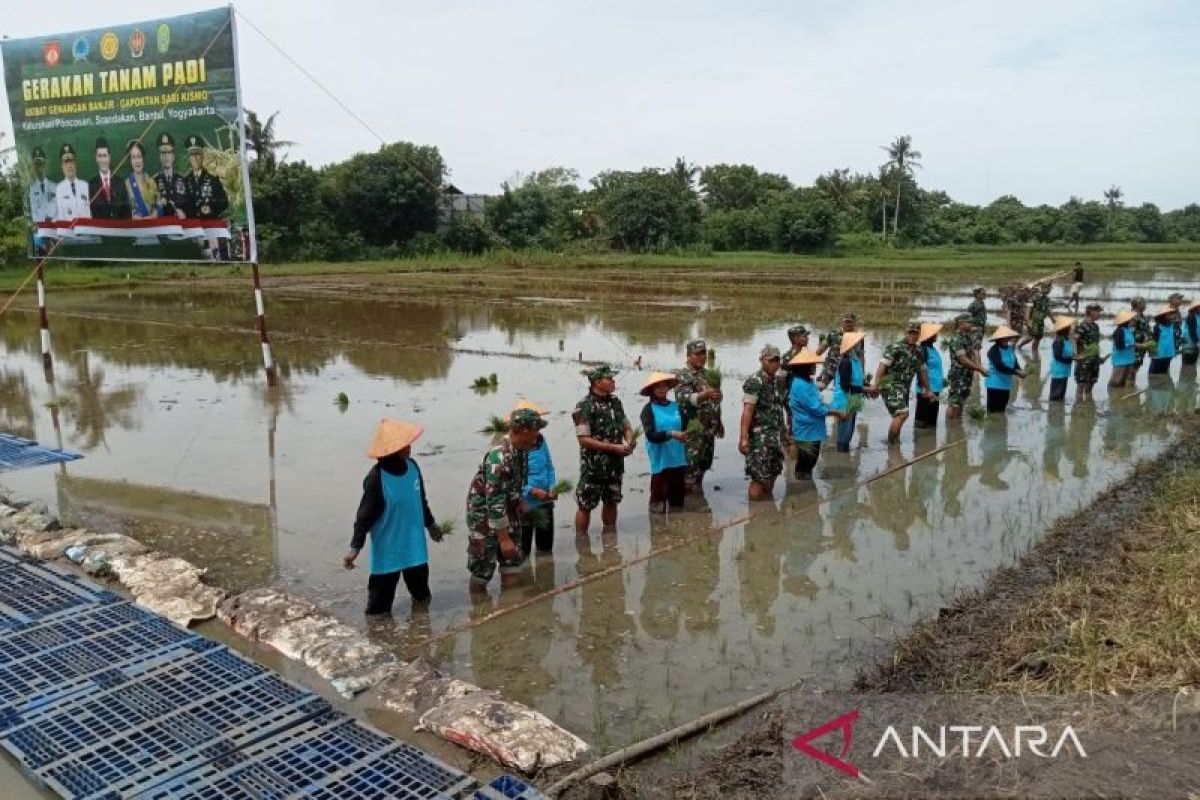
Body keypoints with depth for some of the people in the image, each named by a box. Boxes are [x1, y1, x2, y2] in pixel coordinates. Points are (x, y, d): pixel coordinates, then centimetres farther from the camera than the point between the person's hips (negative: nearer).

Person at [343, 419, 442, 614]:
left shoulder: (412, 467, -3)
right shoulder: (376, 478, -20)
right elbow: (365, 515, -14)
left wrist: (430, 524, 26)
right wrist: (355, 547, -17)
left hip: (414, 545, 6)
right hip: (387, 550, -6)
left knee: (420, 587, 20)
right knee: (381, 595, 2)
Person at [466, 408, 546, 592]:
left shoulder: (521, 450, -3)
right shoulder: (499, 456, -30)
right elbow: (494, 501, -29)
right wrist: (504, 539, -26)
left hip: (506, 513, 8)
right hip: (484, 516, -8)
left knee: (513, 562, 12)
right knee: (482, 570, 4)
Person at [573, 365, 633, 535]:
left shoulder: (615, 402, 8)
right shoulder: (584, 407, -13)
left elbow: (627, 427, 17)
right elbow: (584, 439, -18)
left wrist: (629, 443, -7)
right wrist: (614, 447, -19)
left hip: (616, 463, 7)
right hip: (593, 465, -6)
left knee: (611, 501, 17)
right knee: (585, 505, 0)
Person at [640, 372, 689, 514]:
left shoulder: (676, 406, 8)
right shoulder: (648, 409, -4)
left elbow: (685, 428, 13)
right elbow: (651, 435, -15)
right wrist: (671, 434, -26)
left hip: (679, 461, 4)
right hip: (660, 462, -4)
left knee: (678, 499, 14)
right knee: (658, 499, -2)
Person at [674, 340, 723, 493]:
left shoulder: (707, 374, 16)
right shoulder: (682, 375, -10)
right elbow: (683, 398, -27)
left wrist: (719, 422, 25)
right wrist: (704, 394, -42)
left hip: (709, 431, 8)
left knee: (704, 464, 15)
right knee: (691, 468, -8)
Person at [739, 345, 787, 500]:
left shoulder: (777, 382, 14)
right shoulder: (754, 382, -11)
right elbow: (747, 411, -18)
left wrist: (784, 434, 20)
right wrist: (743, 438, -24)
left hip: (776, 438, 8)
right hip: (760, 437, -8)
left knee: (771, 477, 14)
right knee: (759, 479, -8)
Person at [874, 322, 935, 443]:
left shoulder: (918, 351, 12)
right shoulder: (895, 347, -11)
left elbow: (922, 371, 24)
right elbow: (882, 366, -16)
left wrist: (927, 390, 28)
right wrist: (876, 386, -25)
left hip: (905, 388, 8)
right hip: (891, 386, -8)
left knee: (899, 416, 11)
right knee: (903, 413, -19)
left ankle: (895, 442, 23)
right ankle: (890, 442, -11)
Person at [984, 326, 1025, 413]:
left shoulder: (1010, 349, 8)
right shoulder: (994, 350, -16)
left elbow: (1015, 363, 6)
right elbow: (1000, 366, -26)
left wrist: (1020, 371, -16)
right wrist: (1016, 372, -27)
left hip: (1006, 384, 8)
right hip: (994, 385, -8)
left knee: (1002, 410, 16)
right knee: (993, 410, -5)